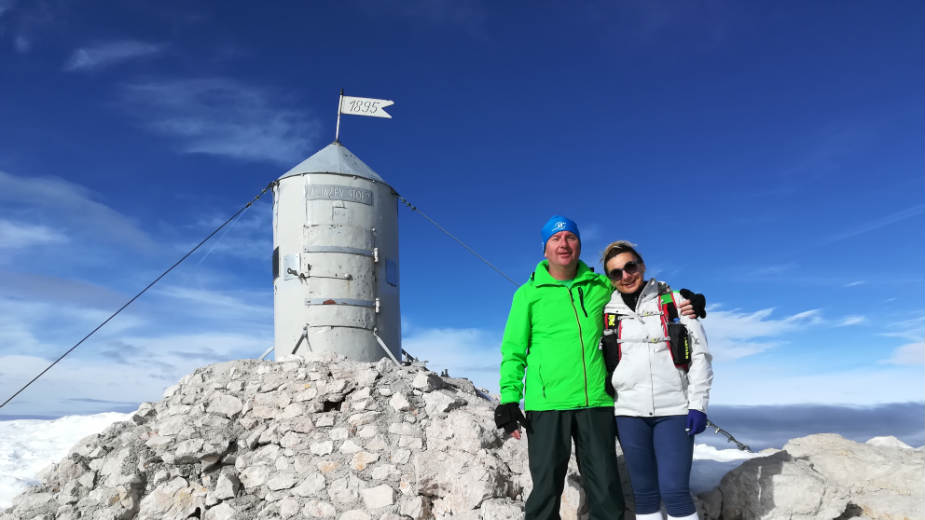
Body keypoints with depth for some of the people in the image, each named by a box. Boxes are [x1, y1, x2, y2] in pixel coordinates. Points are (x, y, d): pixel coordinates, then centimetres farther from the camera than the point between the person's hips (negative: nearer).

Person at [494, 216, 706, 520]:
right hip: (547, 404, -2)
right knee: (546, 488, 3)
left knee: (606, 491, 9)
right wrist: (509, 399, -6)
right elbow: (513, 351, 4)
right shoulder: (529, 293, 4)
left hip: (596, 402, 2)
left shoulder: (601, 286, 10)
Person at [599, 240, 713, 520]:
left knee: (674, 491, -8)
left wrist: (698, 404, -5)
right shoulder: (607, 312, 8)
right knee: (644, 492, 6)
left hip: (674, 410, -2)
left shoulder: (674, 301, 3)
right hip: (629, 413, 2)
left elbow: (699, 354, 2)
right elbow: (597, 361, 12)